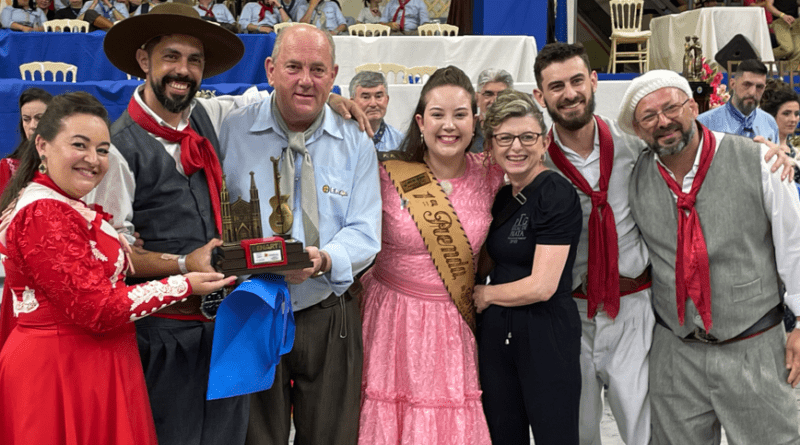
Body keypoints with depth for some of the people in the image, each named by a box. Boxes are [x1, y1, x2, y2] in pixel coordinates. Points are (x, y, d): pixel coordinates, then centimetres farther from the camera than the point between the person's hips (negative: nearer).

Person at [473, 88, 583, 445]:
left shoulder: (557, 194, -13)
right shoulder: (502, 197, 10)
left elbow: (542, 286, -18)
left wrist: (485, 295, -5)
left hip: (546, 335, -7)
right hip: (496, 332, 7)